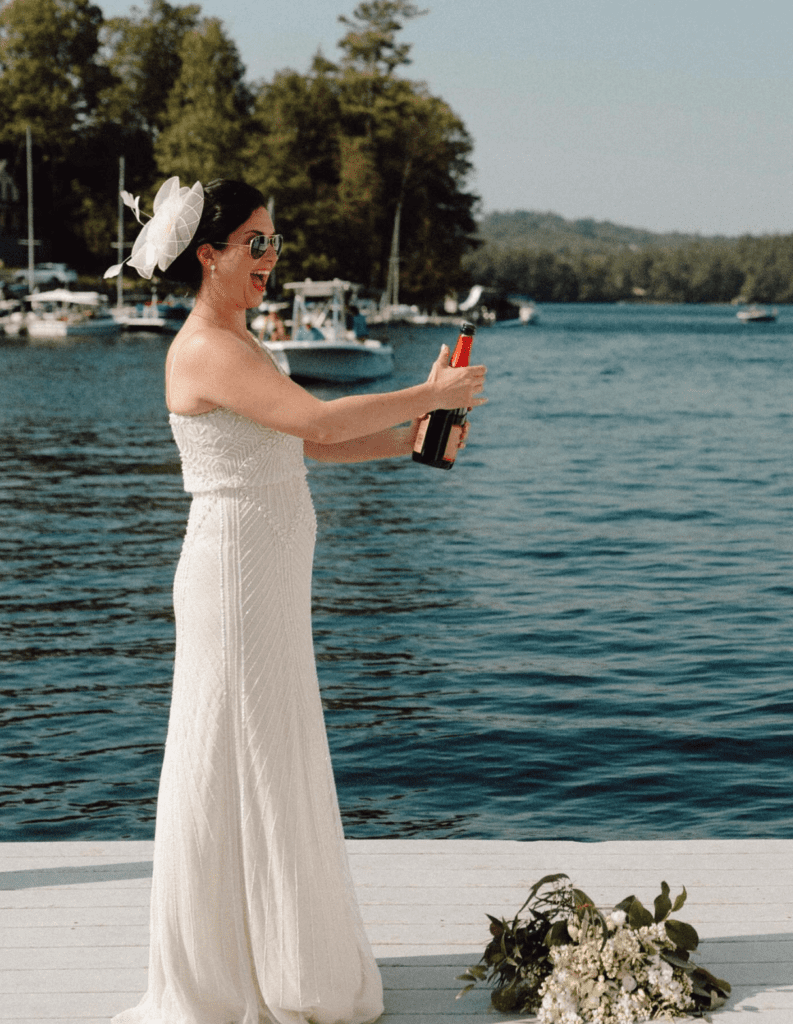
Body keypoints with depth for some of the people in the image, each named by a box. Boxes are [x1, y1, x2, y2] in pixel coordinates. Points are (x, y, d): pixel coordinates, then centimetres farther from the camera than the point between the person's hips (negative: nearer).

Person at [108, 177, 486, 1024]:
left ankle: (277, 950, 29)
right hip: (235, 576, -10)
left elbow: (307, 444, 15)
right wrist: (426, 394, -18)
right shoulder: (205, 349, -17)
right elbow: (317, 421, -28)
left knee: (272, 759, 16)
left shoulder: (237, 343, 16)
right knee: (233, 762, -1)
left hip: (270, 576, 10)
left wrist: (410, 438, 4)